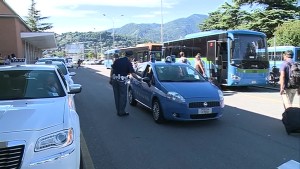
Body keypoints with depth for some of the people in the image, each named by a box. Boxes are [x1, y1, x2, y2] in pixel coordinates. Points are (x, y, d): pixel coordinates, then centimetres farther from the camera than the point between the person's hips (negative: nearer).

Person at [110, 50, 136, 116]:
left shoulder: (117, 60, 6)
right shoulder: (128, 63, -7)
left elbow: (112, 70, 7)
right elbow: (132, 74, -10)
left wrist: (111, 79, 14)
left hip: (114, 79, 5)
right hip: (122, 80, -5)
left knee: (116, 96, 12)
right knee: (123, 96, 5)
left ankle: (118, 111, 19)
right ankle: (122, 112, 8)